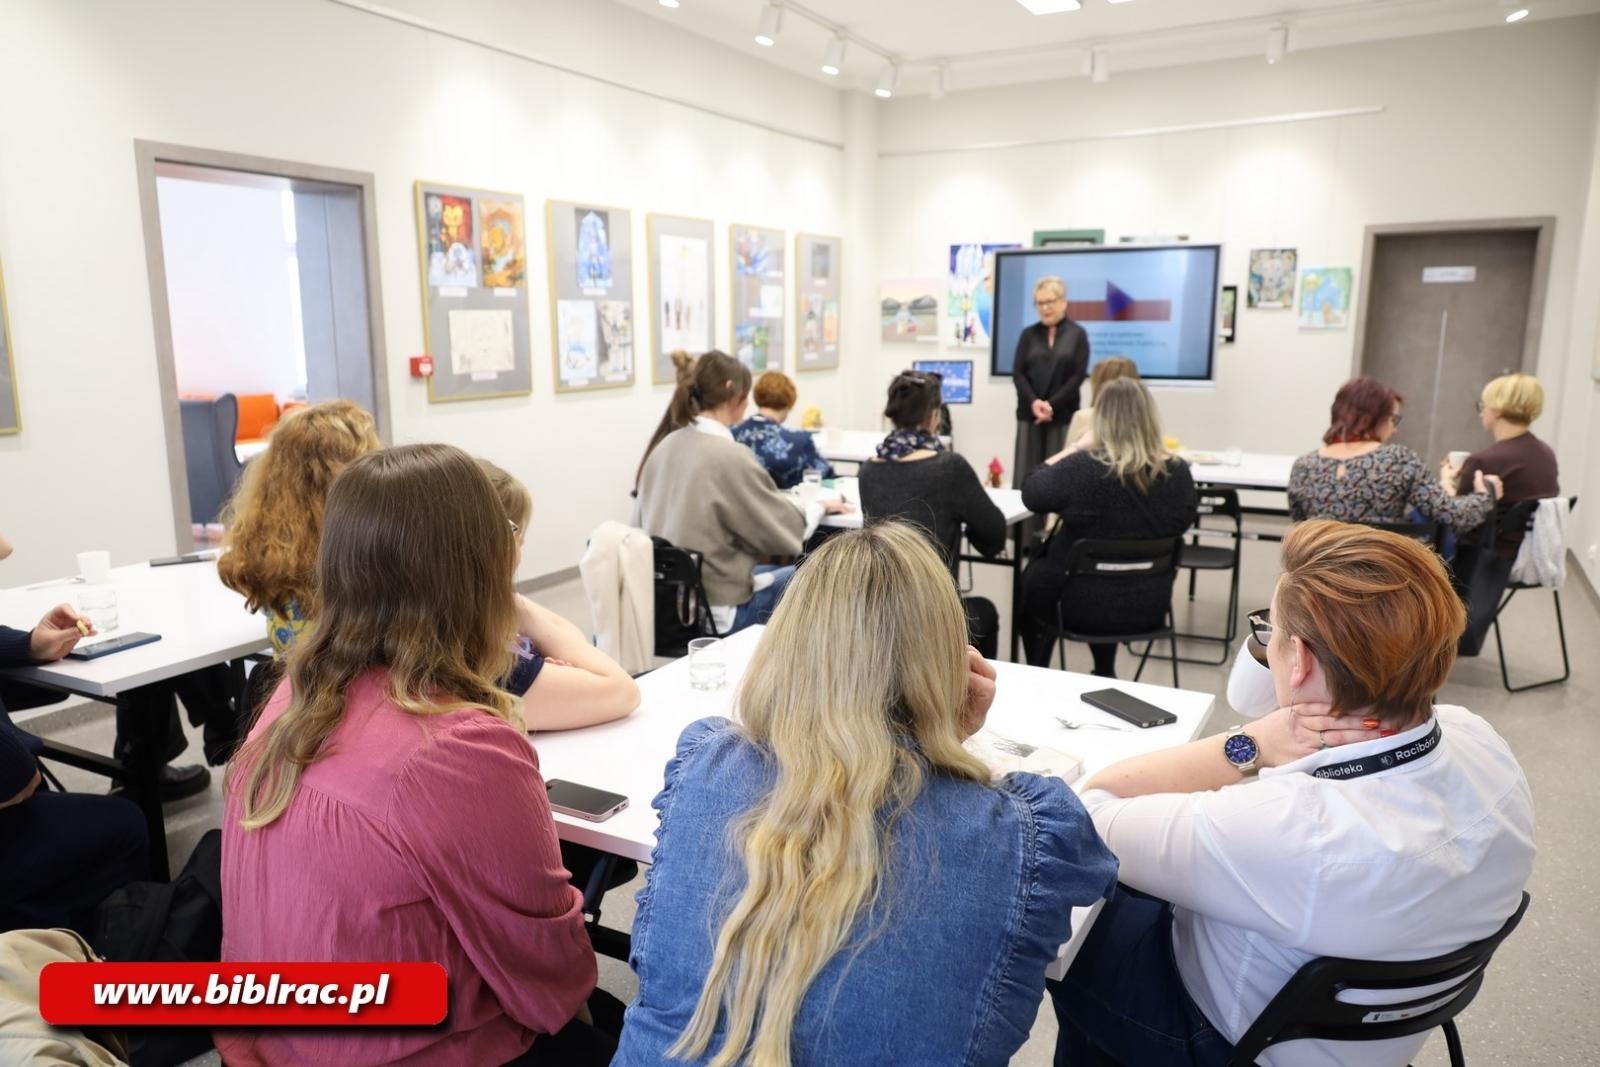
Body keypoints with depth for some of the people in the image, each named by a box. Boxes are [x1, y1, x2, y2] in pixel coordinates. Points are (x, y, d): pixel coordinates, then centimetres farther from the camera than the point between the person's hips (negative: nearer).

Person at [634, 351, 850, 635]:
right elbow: (786, 529, -12)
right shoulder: (729, 456, -21)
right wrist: (819, 507, 8)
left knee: (773, 571, 27)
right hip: (713, 613, -8)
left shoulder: (665, 446, 2)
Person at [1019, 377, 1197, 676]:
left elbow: (1031, 493, -9)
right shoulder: (1177, 472, -13)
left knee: (1035, 574, 29)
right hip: (1150, 607, 4)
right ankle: (1105, 676, 43)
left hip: (1084, 604, -4)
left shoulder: (1081, 467, -24)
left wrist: (1077, 446, -4)